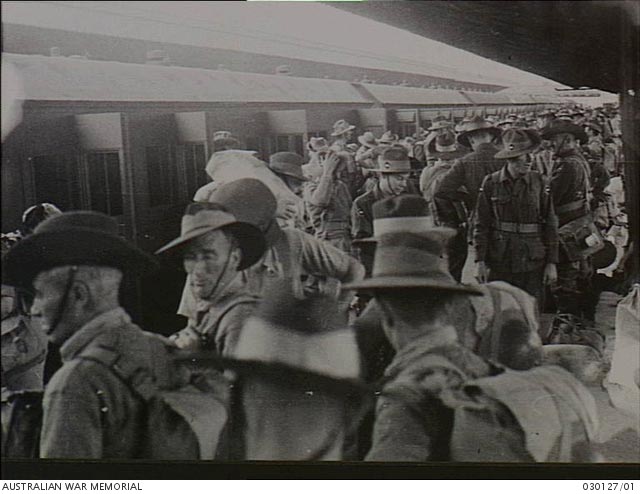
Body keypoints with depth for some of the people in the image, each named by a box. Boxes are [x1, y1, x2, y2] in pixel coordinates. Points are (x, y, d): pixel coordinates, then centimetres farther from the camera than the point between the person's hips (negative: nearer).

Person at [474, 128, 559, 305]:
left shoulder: (540, 183, 1)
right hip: (498, 263, 0)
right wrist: (480, 261, -3)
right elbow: (481, 225, 1)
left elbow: (550, 225, 3)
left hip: (532, 263, 0)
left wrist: (551, 263, 0)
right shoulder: (491, 183, -1)